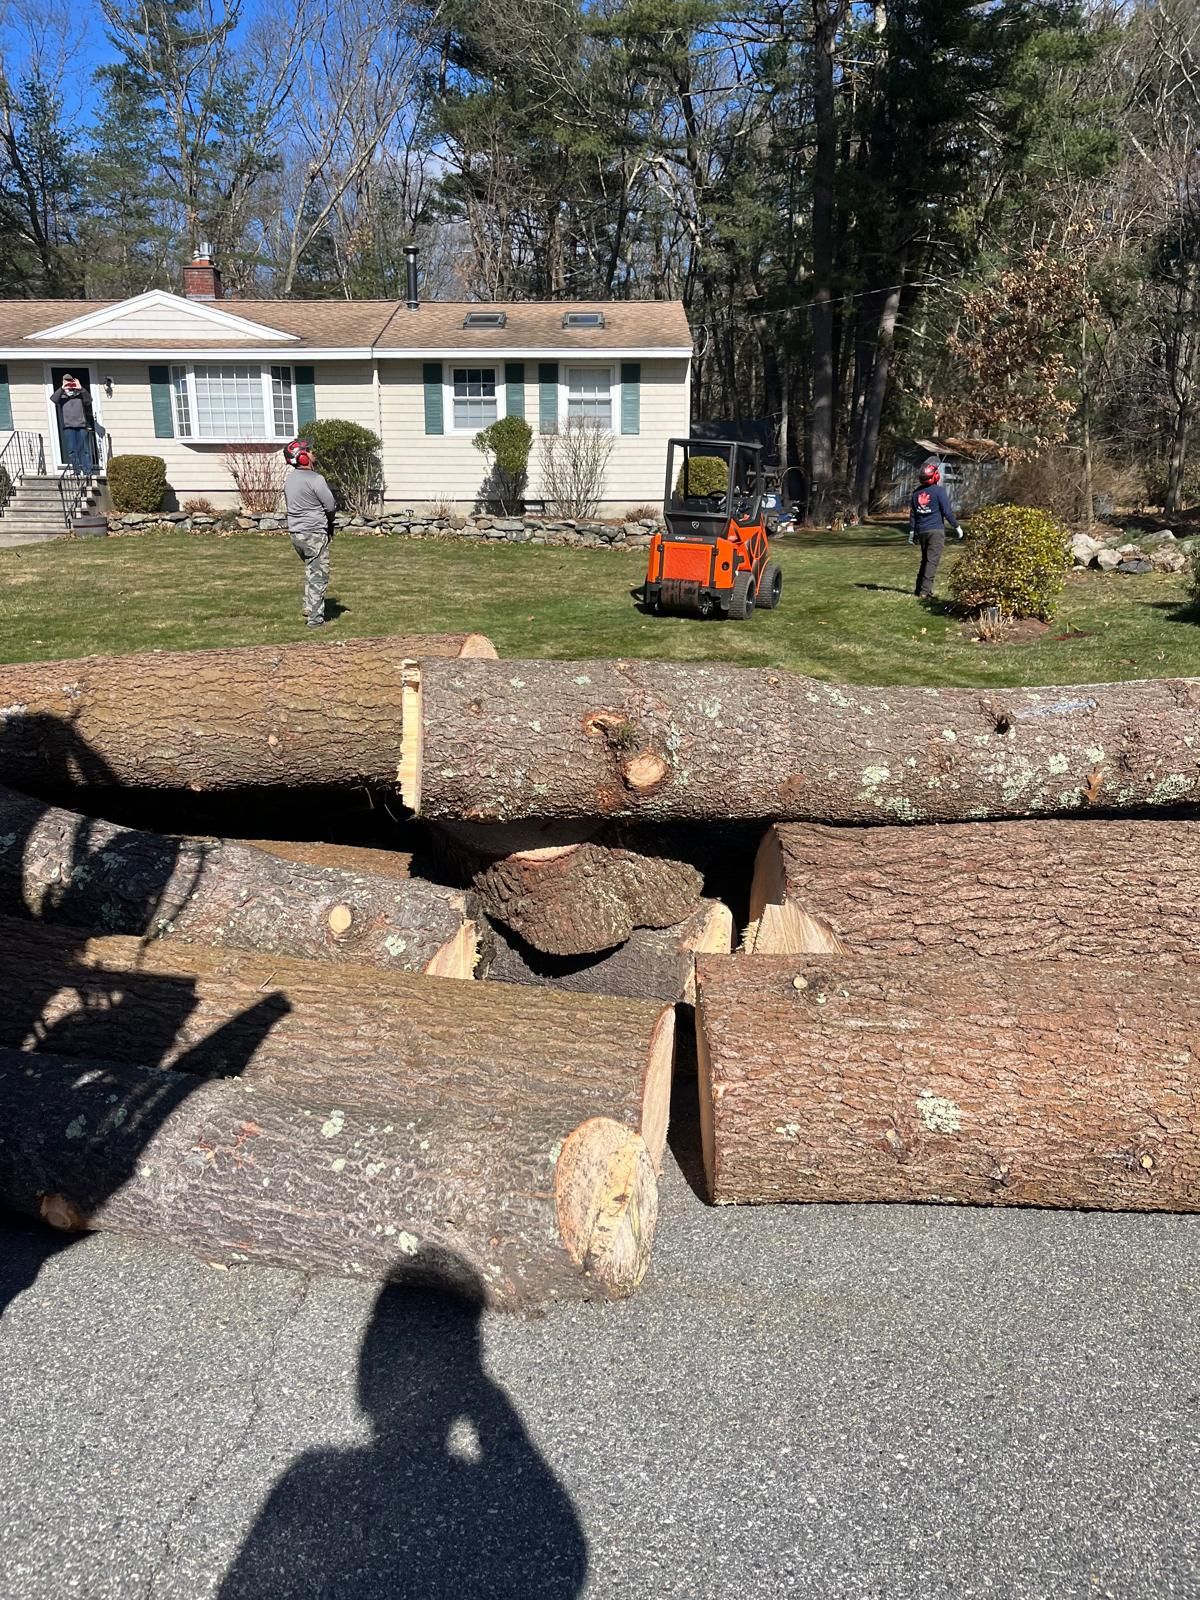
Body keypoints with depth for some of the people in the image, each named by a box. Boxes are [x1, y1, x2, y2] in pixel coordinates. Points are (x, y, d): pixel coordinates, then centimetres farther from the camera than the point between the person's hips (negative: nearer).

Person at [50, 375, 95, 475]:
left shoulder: (79, 394, 13)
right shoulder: (61, 395, 13)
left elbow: (88, 401, -4)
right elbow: (53, 399, -6)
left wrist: (81, 389, -12)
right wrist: (62, 389, -12)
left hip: (81, 425, 0)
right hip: (68, 426, 0)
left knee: (84, 450, -4)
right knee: (72, 450, -4)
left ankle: (87, 472, -5)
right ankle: (77, 471, -2)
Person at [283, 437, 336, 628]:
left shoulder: (289, 479, 9)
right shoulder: (315, 479, -16)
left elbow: (290, 505, 13)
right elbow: (330, 505, -15)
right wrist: (328, 523, 8)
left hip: (295, 533, 8)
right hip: (314, 533, -8)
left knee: (311, 571, 25)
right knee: (318, 576, 0)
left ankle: (309, 608, 25)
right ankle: (315, 618, 2)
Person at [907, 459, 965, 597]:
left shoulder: (916, 492, 9)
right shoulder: (939, 491, -9)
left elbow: (912, 513, 13)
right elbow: (947, 511, -9)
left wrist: (912, 531, 20)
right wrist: (957, 526, 2)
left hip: (921, 531, 6)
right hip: (936, 530, -6)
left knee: (925, 560, 18)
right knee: (932, 561, -8)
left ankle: (919, 588, 19)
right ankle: (925, 591, -15)